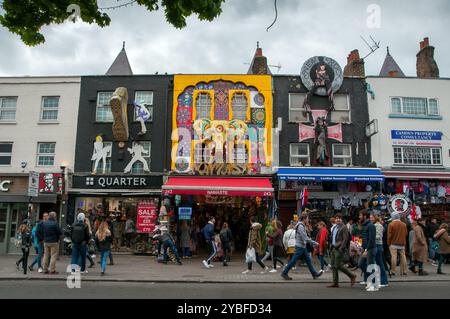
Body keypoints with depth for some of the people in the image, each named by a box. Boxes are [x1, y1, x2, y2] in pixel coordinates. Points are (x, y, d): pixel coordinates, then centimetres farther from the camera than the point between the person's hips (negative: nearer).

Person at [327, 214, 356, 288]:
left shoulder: (344, 228, -8)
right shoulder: (334, 228, 18)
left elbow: (345, 239, -16)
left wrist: (341, 248, -22)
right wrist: (332, 246, 14)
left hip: (340, 249, -9)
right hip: (334, 248, 9)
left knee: (338, 265, -10)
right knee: (333, 266, 7)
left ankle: (352, 276, 8)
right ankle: (335, 283, 13)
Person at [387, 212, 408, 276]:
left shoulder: (391, 224, -8)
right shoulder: (404, 224, 7)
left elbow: (389, 235, -8)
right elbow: (406, 233, 12)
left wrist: (388, 243, 0)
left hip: (394, 243, -4)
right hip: (402, 243, 5)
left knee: (394, 257, -4)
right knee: (403, 256, 8)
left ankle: (393, 271, -4)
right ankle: (404, 271, 11)